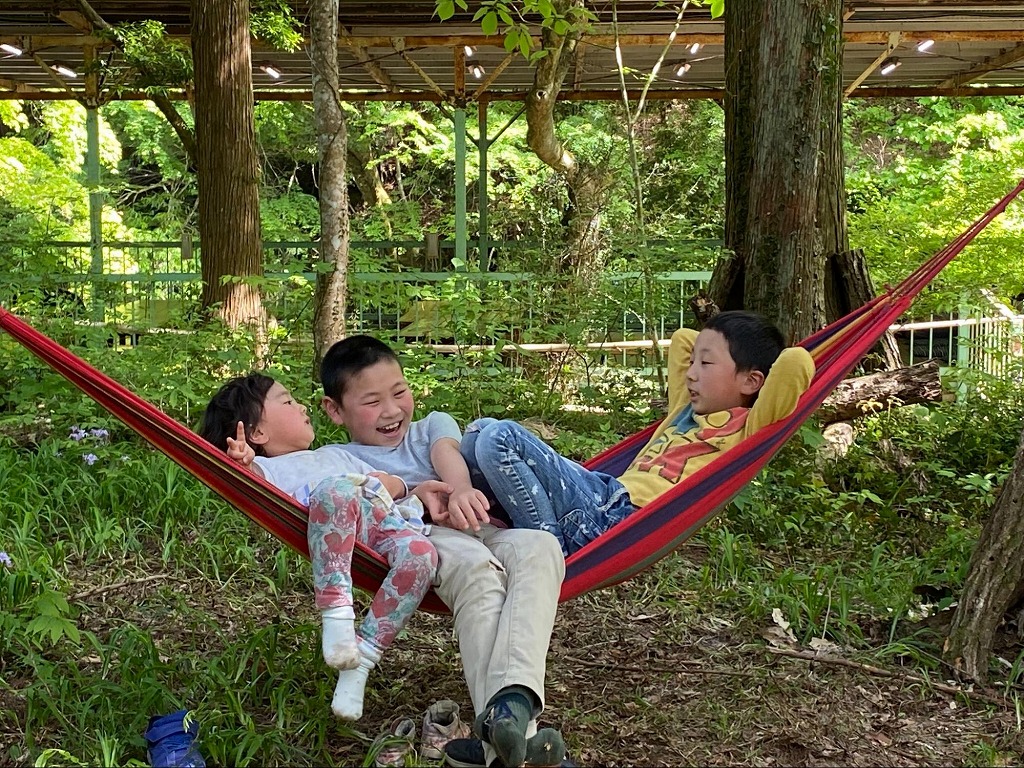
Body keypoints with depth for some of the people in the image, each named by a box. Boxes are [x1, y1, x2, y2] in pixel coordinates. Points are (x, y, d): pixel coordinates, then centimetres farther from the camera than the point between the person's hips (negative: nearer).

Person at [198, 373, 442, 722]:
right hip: (340, 527, -4)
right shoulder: (267, 467, 23)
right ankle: (336, 612, -39)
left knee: (421, 554, -32)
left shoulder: (335, 454, 44)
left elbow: (385, 480, 42)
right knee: (337, 489, -40)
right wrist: (243, 467, -23)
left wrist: (415, 489, 20)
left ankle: (362, 659, -28)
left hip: (390, 518, 5)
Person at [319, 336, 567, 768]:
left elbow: (446, 454, 7)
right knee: (476, 568, -38)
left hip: (482, 528, 3)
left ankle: (514, 696, -54)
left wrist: (460, 491, -17)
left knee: (539, 546, -33)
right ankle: (513, 733, -53)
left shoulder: (433, 425, 32)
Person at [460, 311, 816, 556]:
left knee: (500, 438, -22)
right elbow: (682, 339, 41)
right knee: (480, 432, 8)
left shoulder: (745, 427, -1)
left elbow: (797, 362, -17)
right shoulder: (687, 409, 25)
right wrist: (735, 348, 35)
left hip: (624, 519, -9)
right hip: (606, 492, 9)